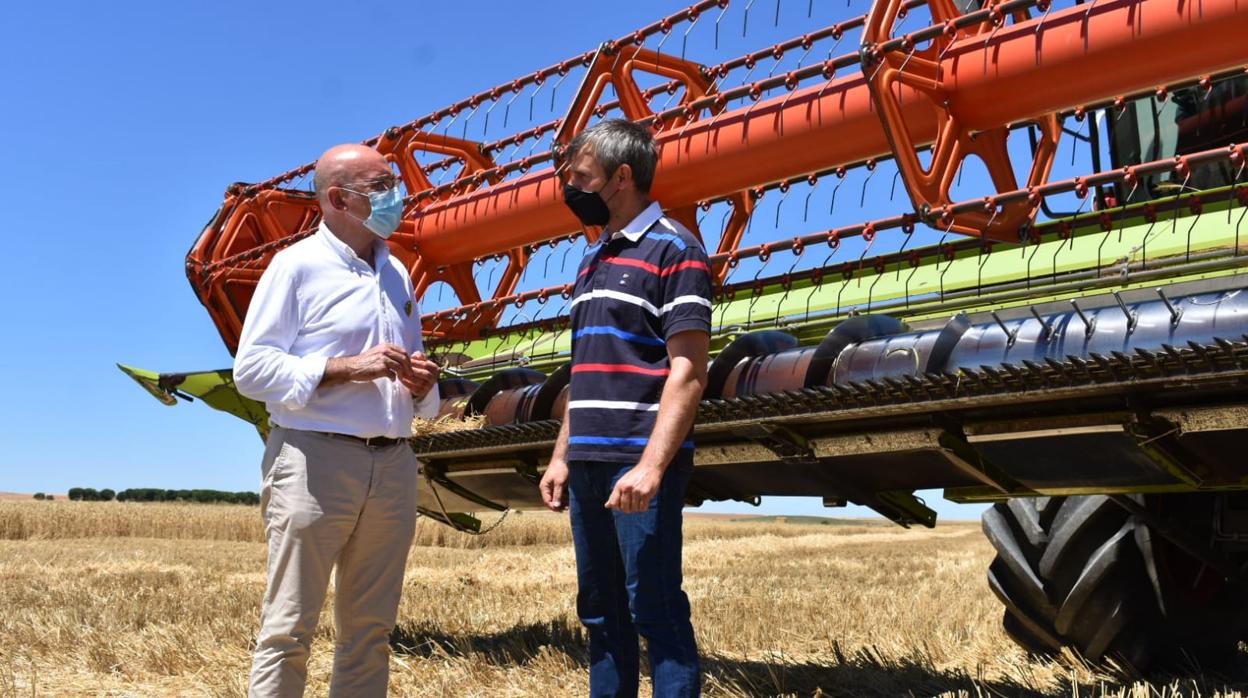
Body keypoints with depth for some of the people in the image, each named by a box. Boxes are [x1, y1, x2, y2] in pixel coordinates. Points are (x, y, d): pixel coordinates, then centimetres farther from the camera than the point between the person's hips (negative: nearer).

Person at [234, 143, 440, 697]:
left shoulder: (396, 275, 19)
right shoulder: (298, 265, -1)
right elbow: (251, 369, -8)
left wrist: (422, 386, 2)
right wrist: (347, 368, -15)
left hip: (392, 464, 6)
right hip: (316, 458, -6)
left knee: (370, 631, 10)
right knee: (288, 629, -3)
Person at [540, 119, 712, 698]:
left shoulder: (674, 250, -6)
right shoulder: (593, 260, 19)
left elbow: (688, 371, -14)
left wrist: (652, 465, -22)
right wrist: (562, 457, 17)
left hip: (639, 464, -8)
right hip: (590, 464, 8)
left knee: (655, 608, -6)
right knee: (601, 610, 12)